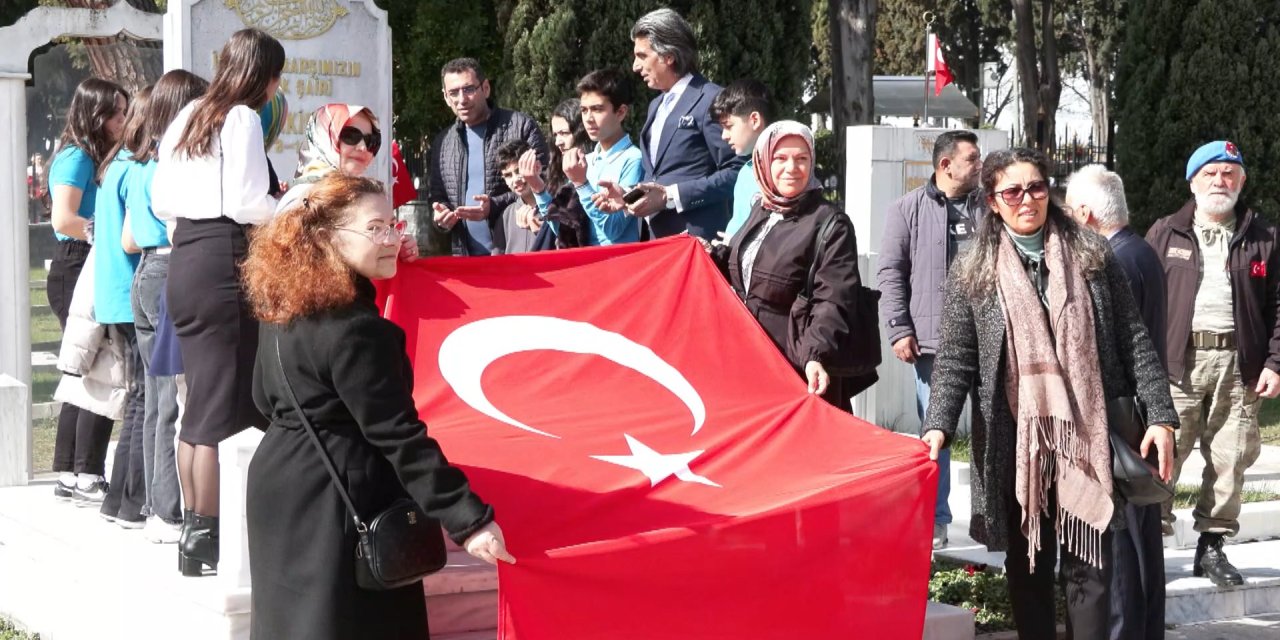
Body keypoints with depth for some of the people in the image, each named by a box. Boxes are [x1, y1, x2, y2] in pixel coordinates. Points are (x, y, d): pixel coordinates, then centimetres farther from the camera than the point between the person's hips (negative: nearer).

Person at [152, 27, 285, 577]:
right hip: (223, 265, -8)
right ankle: (207, 537, -3)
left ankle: (193, 528, 17)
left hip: (184, 262, 8)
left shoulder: (188, 117, 16)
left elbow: (161, 201, 16)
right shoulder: (242, 119, -8)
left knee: (199, 402, 13)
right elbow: (244, 202, -15)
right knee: (225, 406, -5)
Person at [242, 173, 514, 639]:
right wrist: (468, 517, -25)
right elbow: (397, 436, -25)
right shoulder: (355, 328, -22)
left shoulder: (282, 306, 5)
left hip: (281, 483, 9)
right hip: (337, 504, -9)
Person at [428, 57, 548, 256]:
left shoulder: (522, 127, -1)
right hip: (464, 257, 4)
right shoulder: (443, 143, 15)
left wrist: (495, 206, -17)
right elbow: (437, 195, 23)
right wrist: (439, 213, -1)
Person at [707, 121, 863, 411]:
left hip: (797, 366, -7)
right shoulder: (763, 211, 11)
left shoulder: (830, 223, -11)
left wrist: (815, 355, -33)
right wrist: (713, 255, 10)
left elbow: (833, 302, -20)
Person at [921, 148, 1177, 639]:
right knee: (1027, 566, 8)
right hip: (1014, 441, 0)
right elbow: (955, 361, -1)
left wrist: (1161, 415, -2)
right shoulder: (972, 273, 4)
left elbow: (1133, 341, 6)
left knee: (1089, 565, -2)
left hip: (1086, 436, 0)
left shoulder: (1093, 258, 6)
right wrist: (939, 426, -16)